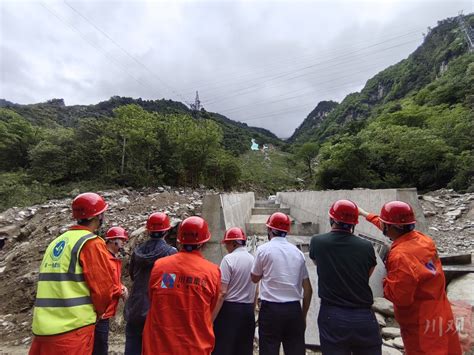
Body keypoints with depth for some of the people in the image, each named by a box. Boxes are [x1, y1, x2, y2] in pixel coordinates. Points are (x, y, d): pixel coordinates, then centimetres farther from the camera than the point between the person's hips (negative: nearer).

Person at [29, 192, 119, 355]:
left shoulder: (56, 242, 10)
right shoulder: (91, 243, -14)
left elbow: (60, 284, 16)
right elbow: (104, 288, -15)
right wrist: (98, 311, 6)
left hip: (42, 327, 7)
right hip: (72, 329, -7)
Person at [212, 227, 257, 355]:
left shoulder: (229, 259, -13)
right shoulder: (253, 259, 5)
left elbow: (222, 293, -18)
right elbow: (255, 292, 12)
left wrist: (211, 319, -13)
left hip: (230, 308, -6)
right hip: (248, 310, 6)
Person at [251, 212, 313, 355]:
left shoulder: (263, 249, -6)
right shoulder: (297, 252, 5)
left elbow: (255, 278, 7)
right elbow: (308, 290, 7)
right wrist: (303, 315, 16)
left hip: (271, 309, -4)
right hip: (294, 309, 4)